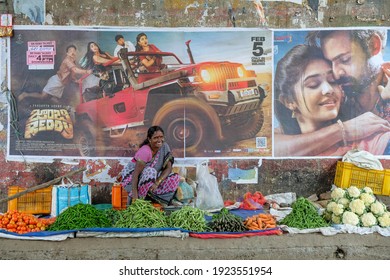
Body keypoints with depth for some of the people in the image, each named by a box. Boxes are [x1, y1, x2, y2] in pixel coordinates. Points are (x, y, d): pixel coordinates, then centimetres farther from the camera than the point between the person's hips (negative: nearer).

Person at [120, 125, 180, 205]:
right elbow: (136, 173, -31)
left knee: (175, 177, -13)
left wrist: (157, 182, -29)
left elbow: (169, 168, -12)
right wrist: (134, 194, -40)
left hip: (152, 178, 6)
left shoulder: (164, 147, -9)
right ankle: (139, 200, -22)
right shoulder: (145, 151, -27)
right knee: (150, 171, -37)